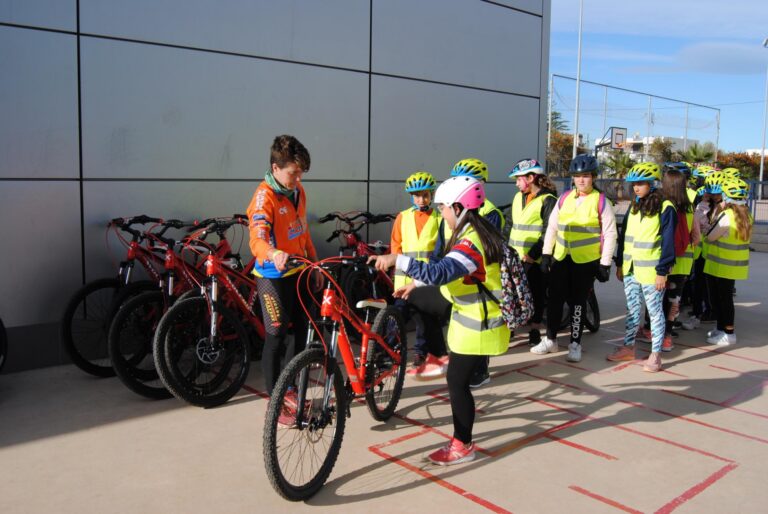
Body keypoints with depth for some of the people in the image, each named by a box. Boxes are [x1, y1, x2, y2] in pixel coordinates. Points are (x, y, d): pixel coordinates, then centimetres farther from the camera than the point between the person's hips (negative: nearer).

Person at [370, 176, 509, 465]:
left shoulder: (471, 243, -27)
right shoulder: (478, 232, 6)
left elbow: (439, 273, -42)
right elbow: (446, 269, 16)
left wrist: (396, 260, -41)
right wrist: (415, 284, 16)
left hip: (477, 326, -9)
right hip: (475, 318, 10)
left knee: (457, 381, 0)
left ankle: (462, 446, 13)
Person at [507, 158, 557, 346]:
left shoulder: (548, 200, -9)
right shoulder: (518, 197, 14)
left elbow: (549, 232, -15)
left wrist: (533, 254, -20)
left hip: (534, 259, -6)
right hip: (515, 257, 6)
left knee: (536, 295, 5)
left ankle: (535, 330, 17)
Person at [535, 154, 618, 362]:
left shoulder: (601, 201, -5)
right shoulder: (564, 198, 5)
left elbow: (610, 234, -5)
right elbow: (552, 226, 10)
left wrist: (605, 264, -7)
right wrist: (546, 254, 6)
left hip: (586, 260, -3)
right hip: (561, 258, 4)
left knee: (578, 303, 6)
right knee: (554, 300, 8)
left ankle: (575, 344, 18)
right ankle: (550, 339, 23)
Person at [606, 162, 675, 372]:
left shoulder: (665, 208, -11)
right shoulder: (634, 207, 10)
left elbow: (668, 242, -13)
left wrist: (662, 271, -15)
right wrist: (620, 264, 12)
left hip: (651, 271, -6)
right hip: (630, 269, 6)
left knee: (655, 311, 4)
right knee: (632, 309, 15)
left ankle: (655, 355, 11)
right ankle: (628, 347, 25)